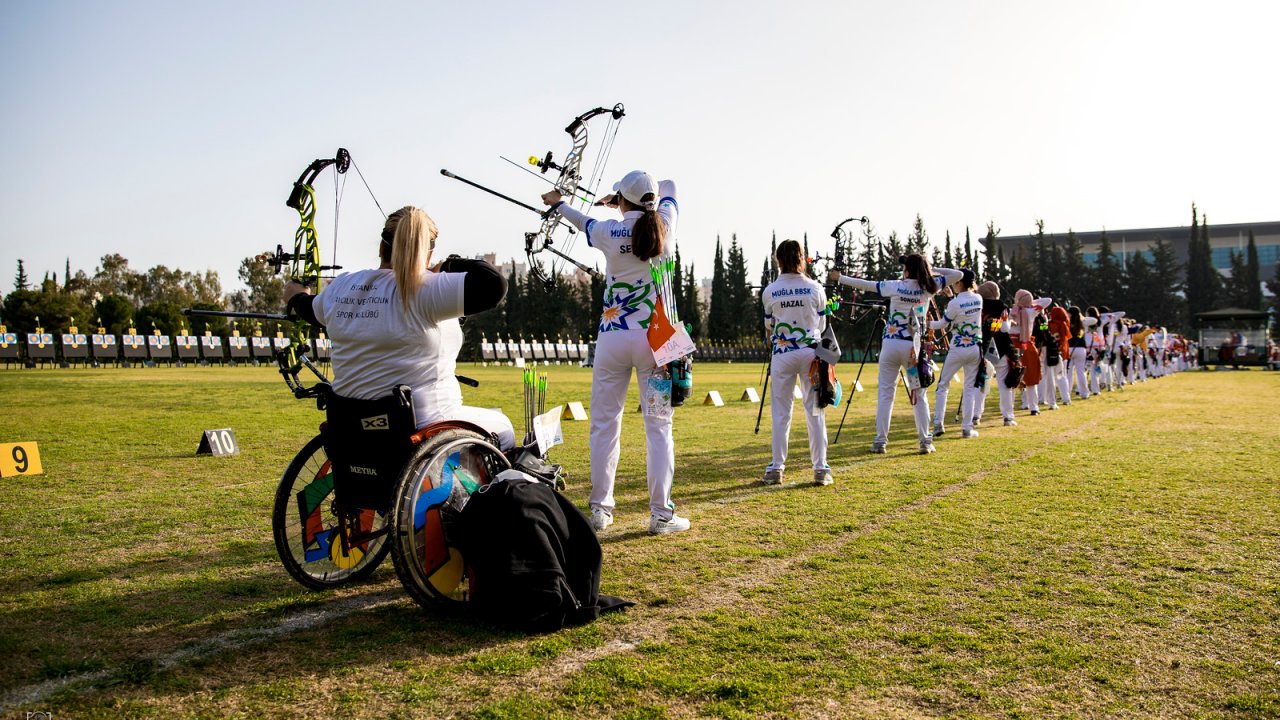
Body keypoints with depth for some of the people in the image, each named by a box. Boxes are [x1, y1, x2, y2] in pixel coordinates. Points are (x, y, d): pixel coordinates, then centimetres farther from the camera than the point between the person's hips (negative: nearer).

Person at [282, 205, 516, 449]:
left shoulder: (339, 287, 2)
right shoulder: (425, 291, -19)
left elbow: (313, 310, 25)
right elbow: (494, 283, -27)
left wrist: (297, 298, 49)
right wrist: (449, 266, -8)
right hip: (422, 431, -7)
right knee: (501, 427, 19)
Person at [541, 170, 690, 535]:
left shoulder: (608, 232, -3)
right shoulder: (666, 224, 1)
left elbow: (586, 222, 22)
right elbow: (669, 186, 22)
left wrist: (558, 203, 42)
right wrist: (637, 199, 26)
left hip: (612, 337, 0)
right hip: (654, 338, 1)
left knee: (604, 423, 8)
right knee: (658, 426, 1)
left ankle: (600, 509, 12)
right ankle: (661, 514, 1)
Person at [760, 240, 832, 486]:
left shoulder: (769, 292, -3)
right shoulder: (815, 288, -2)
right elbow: (821, 325, 9)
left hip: (782, 353, 0)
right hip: (810, 351, 0)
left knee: (781, 412, 7)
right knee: (815, 411, 5)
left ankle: (776, 467, 9)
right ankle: (820, 468, 6)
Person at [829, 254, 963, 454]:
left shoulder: (895, 286, -3)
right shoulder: (929, 287, 0)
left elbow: (864, 284, 3)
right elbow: (957, 274, 8)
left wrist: (839, 278, 13)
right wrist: (931, 269, 6)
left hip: (891, 344, -1)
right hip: (913, 346, 1)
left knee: (885, 394, 5)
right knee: (919, 395, 9)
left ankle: (880, 441, 5)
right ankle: (925, 441, 6)